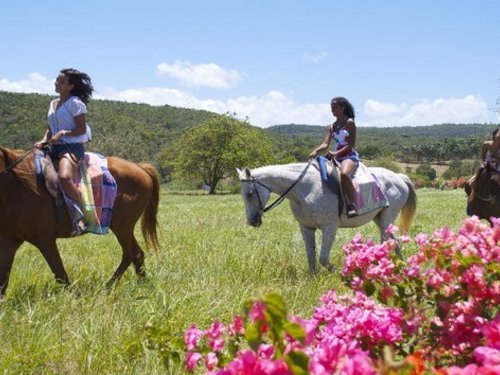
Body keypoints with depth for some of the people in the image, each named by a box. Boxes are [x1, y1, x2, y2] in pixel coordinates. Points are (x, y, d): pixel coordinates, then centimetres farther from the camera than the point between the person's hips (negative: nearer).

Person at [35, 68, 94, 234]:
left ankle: (80, 218, -27)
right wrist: (44, 140, 2)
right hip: (55, 148, 9)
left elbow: (81, 129, -9)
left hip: (72, 147, -9)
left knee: (64, 177, -36)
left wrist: (62, 133, -22)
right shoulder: (53, 104, 19)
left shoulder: (75, 103, -5)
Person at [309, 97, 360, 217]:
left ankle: (352, 205, -37)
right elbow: (325, 143, 2)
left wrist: (336, 153, -23)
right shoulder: (331, 127, 15)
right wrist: (316, 151, -19)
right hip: (335, 158, 8)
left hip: (350, 156, -8)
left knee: (344, 174, -39)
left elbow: (351, 144, -10)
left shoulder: (349, 123, -2)